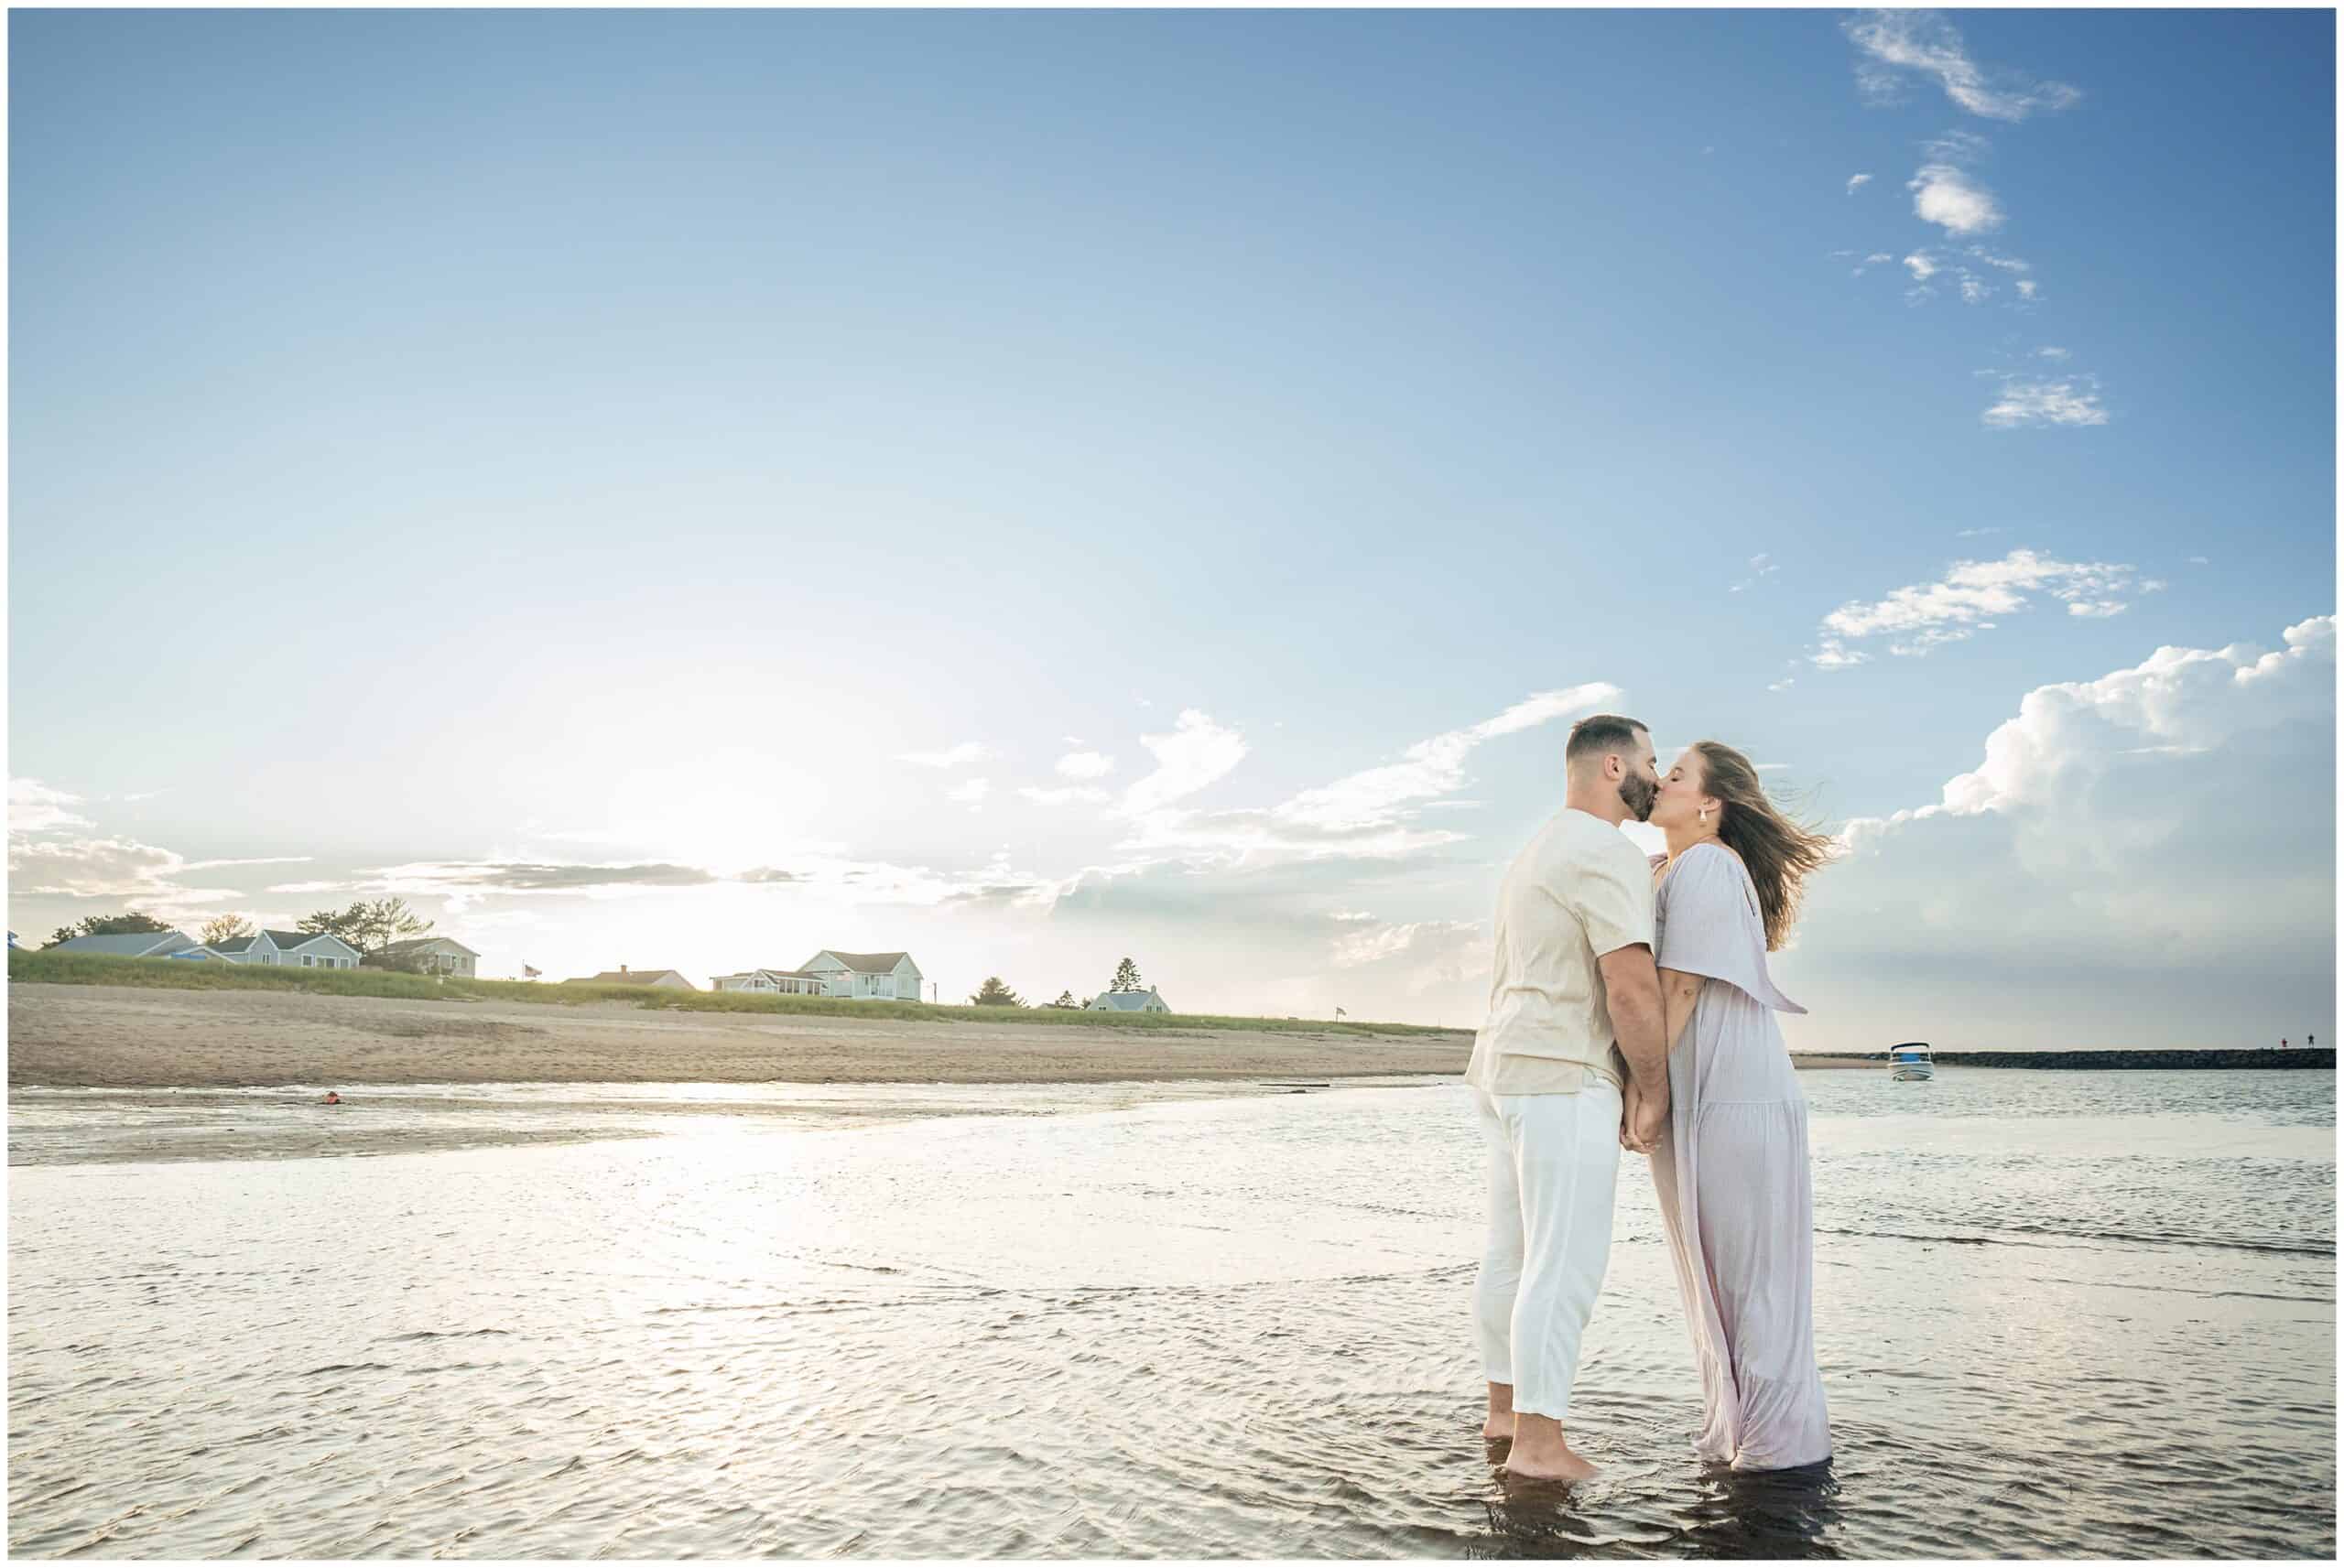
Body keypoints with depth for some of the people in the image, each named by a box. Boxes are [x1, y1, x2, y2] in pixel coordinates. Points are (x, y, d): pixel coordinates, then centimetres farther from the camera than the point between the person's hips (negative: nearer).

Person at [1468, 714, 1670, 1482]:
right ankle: (1538, 1442, -3)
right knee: (1567, 1264, -6)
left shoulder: (1537, 855, 20)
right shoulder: (1609, 856, -12)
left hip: (1508, 1074, 10)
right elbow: (1632, 989, -19)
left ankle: (1505, 1409, 24)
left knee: (1514, 1254, 14)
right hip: (1563, 1081, -10)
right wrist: (1658, 1093, -7)